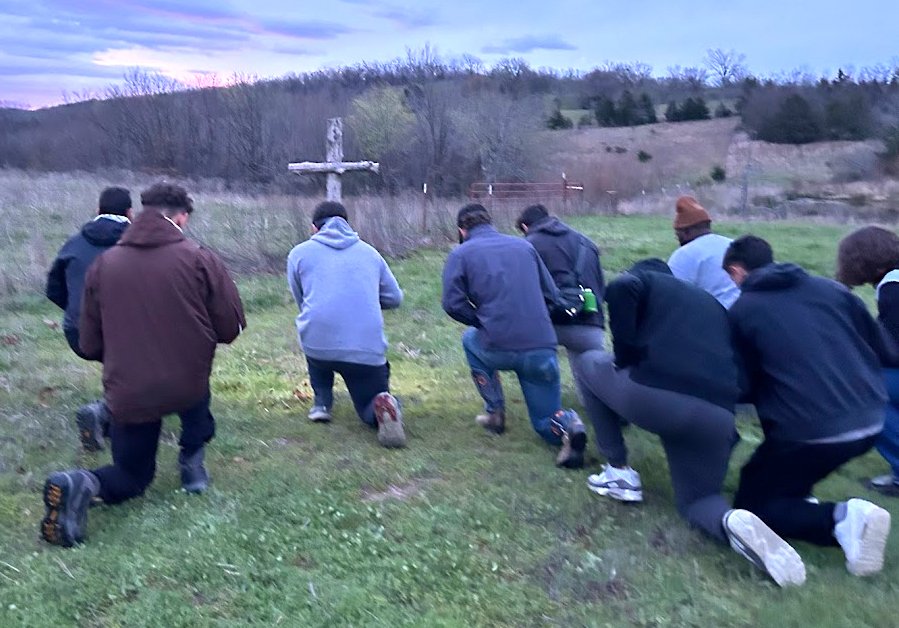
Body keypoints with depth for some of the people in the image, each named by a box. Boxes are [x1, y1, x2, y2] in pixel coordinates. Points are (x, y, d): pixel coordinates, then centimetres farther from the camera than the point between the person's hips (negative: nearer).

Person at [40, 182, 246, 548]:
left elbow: (89, 345, 6)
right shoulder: (199, 260, -9)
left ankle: (82, 483, -10)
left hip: (126, 394, 2)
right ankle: (192, 463, 25)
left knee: (131, 477, 22)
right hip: (187, 386, -2)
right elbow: (231, 328, -6)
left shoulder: (103, 263, 1)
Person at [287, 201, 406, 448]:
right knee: (371, 407, 18)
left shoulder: (299, 253, 11)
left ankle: (322, 402, 23)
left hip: (317, 345, 0)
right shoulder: (369, 252, 15)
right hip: (368, 349, 0)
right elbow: (394, 298, 16)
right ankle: (384, 406, -16)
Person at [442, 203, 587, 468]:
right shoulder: (524, 245, 15)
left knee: (471, 339, 34)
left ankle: (495, 412, 27)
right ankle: (568, 425, -17)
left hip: (499, 347, -2)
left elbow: (453, 304, -3)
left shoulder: (461, 253, 5)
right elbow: (552, 295, 14)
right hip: (543, 348, 3)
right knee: (547, 422, 19)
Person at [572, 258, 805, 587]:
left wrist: (625, 357, 4)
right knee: (697, 498, 26)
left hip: (653, 396, -4)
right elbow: (736, 366, 33)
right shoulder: (714, 306, 37)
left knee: (587, 362, 26)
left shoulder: (646, 280, 21)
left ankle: (620, 473, 21)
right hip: (716, 418, 5)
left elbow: (621, 289, -4)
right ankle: (733, 522, -12)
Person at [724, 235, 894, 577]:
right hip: (870, 422, 6)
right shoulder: (830, 288, 9)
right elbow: (886, 353, 12)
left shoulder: (741, 311, 0)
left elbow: (745, 387, 5)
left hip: (810, 432, -6)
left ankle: (841, 518, -11)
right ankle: (799, 495, 20)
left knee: (751, 505, 12)